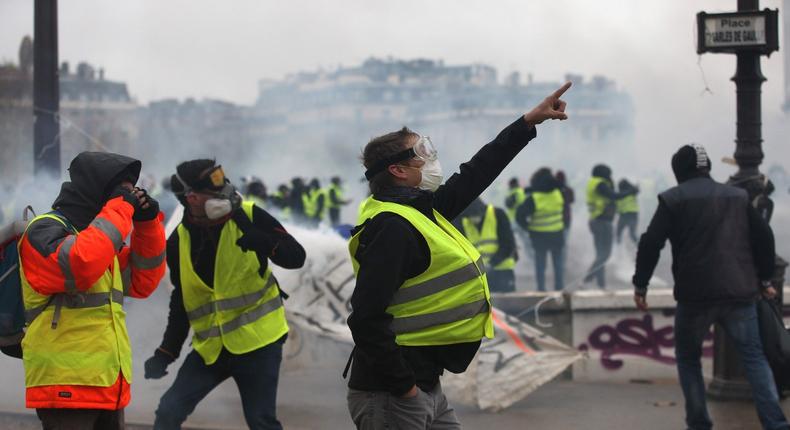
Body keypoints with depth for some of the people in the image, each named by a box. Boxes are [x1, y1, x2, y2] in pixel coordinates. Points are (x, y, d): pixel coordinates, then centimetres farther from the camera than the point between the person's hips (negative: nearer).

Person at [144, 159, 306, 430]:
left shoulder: (250, 217, -10)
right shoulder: (179, 241, 0)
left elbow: (295, 258, -14)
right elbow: (181, 303, 11)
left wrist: (259, 240, -33)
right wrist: (166, 353, 7)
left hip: (258, 341, -3)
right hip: (210, 347, 3)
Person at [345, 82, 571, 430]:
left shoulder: (420, 211, 12)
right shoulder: (392, 227, -18)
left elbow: (476, 173, 23)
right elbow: (367, 318, -25)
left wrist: (529, 122, 25)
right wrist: (403, 386, -21)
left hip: (426, 386, 10)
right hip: (392, 396, -10)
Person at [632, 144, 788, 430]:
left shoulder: (673, 199, 1)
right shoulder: (738, 196, 14)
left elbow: (651, 243, -6)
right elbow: (764, 238, 12)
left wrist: (640, 285, 1)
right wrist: (765, 279, 20)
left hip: (695, 294, -3)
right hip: (739, 292, 3)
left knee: (688, 358, 15)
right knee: (754, 357, 6)